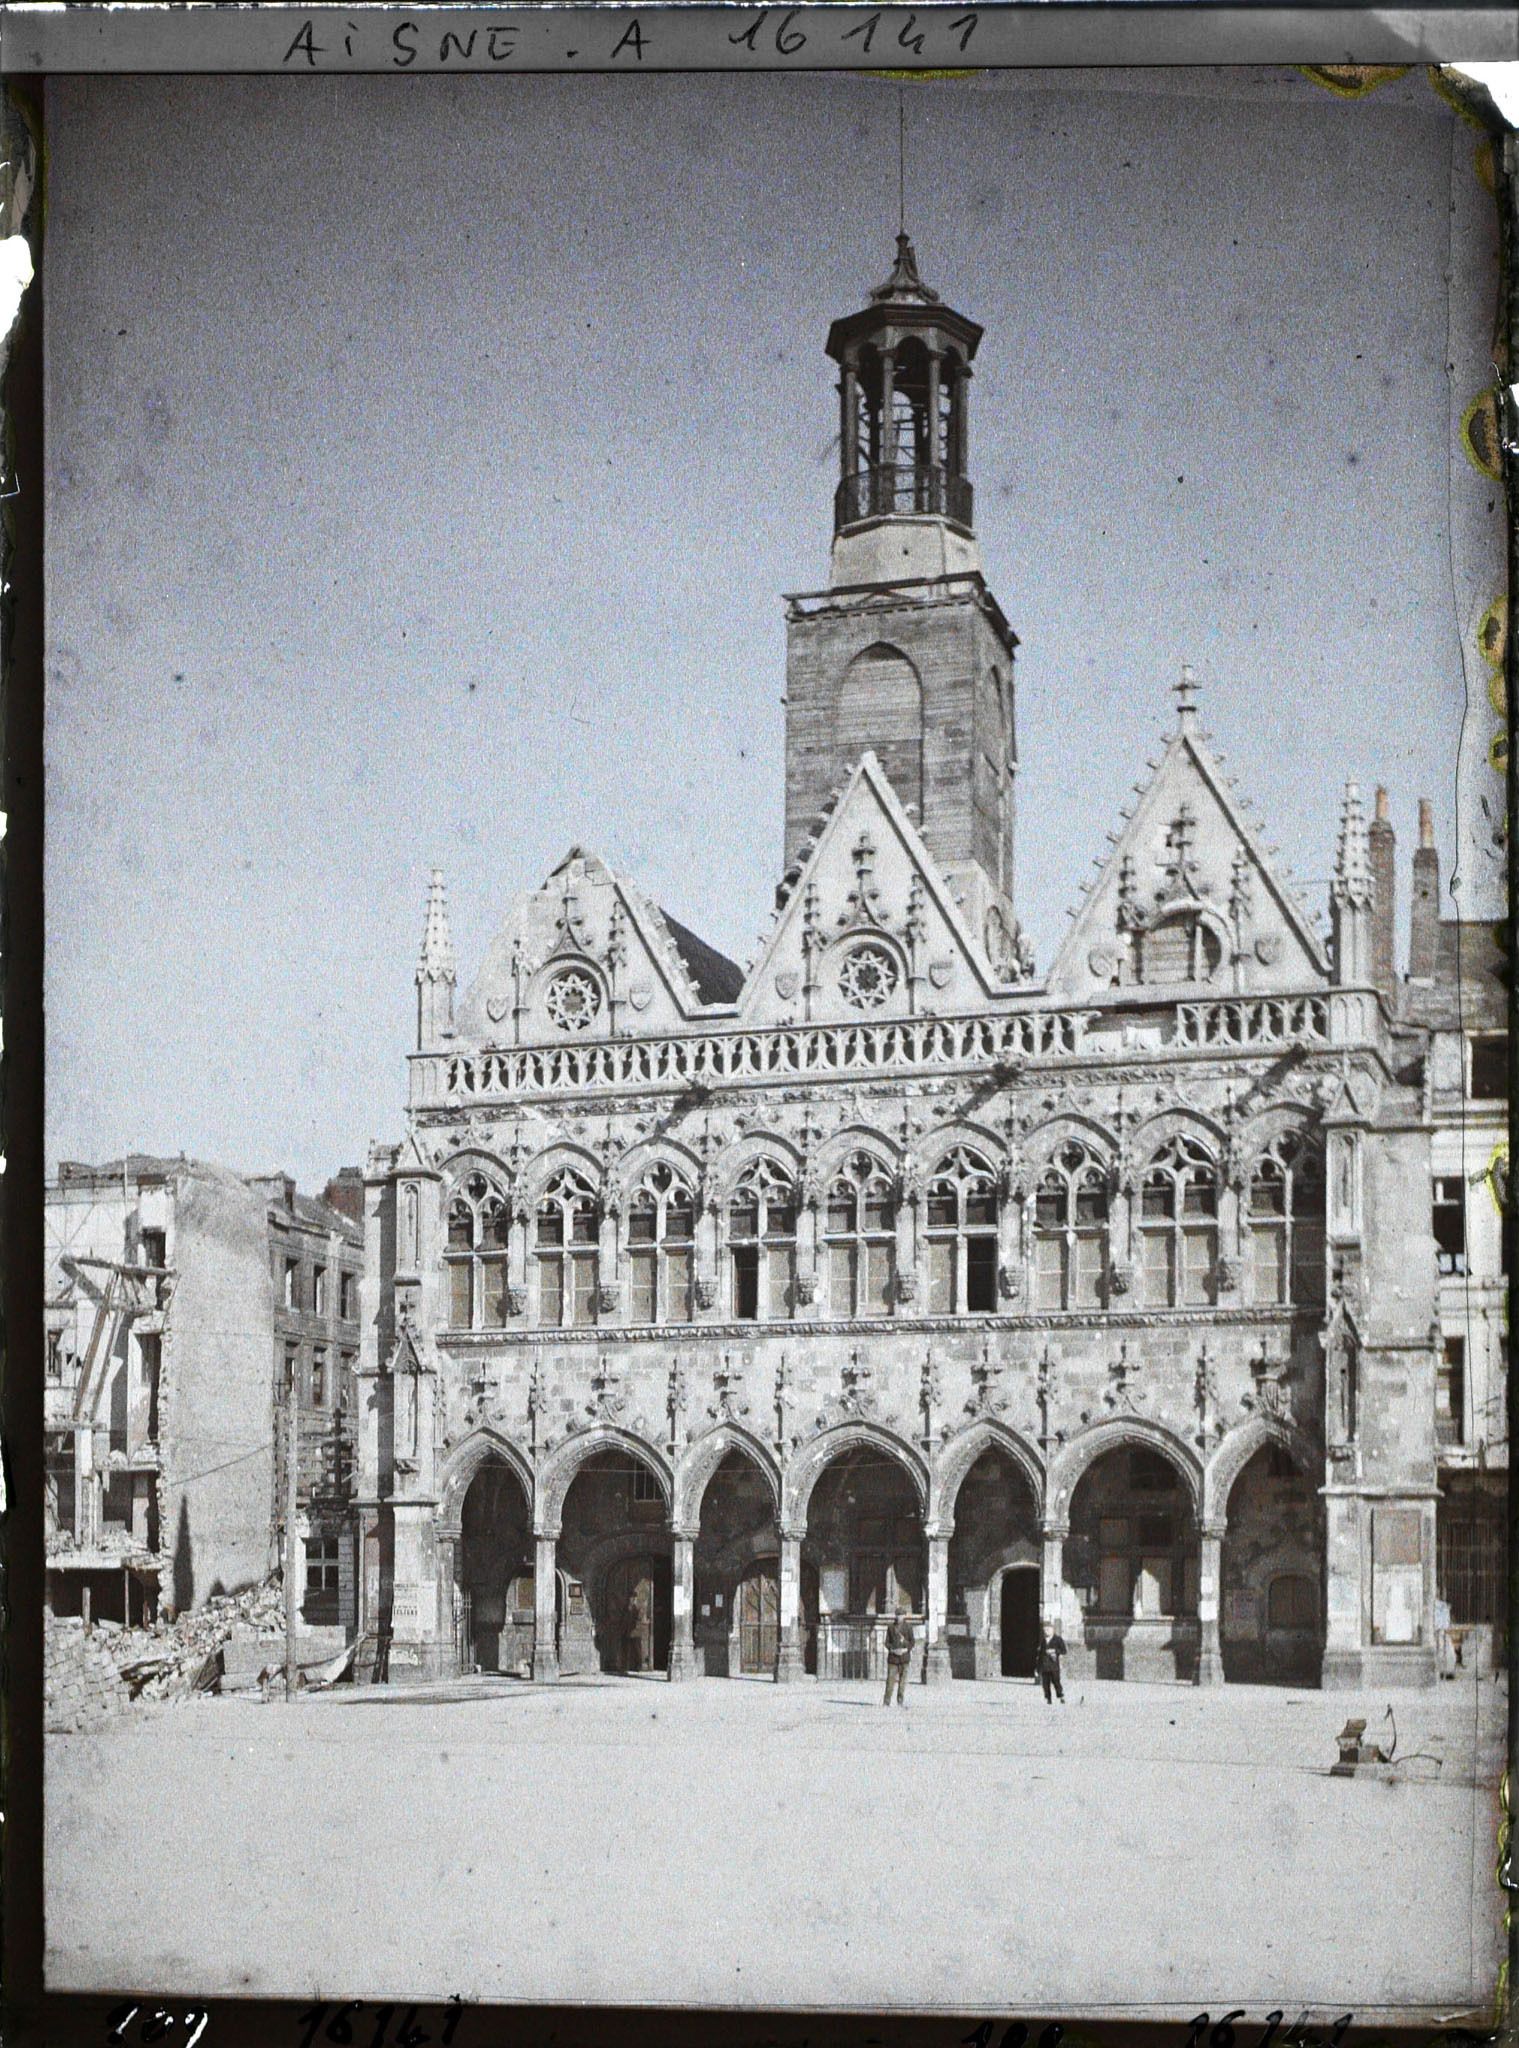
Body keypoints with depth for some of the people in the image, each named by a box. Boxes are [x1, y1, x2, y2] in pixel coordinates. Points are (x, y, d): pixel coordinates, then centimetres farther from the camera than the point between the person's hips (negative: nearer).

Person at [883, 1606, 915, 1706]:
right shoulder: (891, 1626, 8)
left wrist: (906, 1649, -11)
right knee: (890, 1678, -2)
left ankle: (900, 1702, 6)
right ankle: (886, 1702, 2)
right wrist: (892, 1649, -9)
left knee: (903, 1679, -1)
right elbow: (887, 1642, 8)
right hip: (892, 1656, 1)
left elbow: (912, 1642, 6)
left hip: (904, 1656, -1)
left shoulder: (908, 1626, 5)